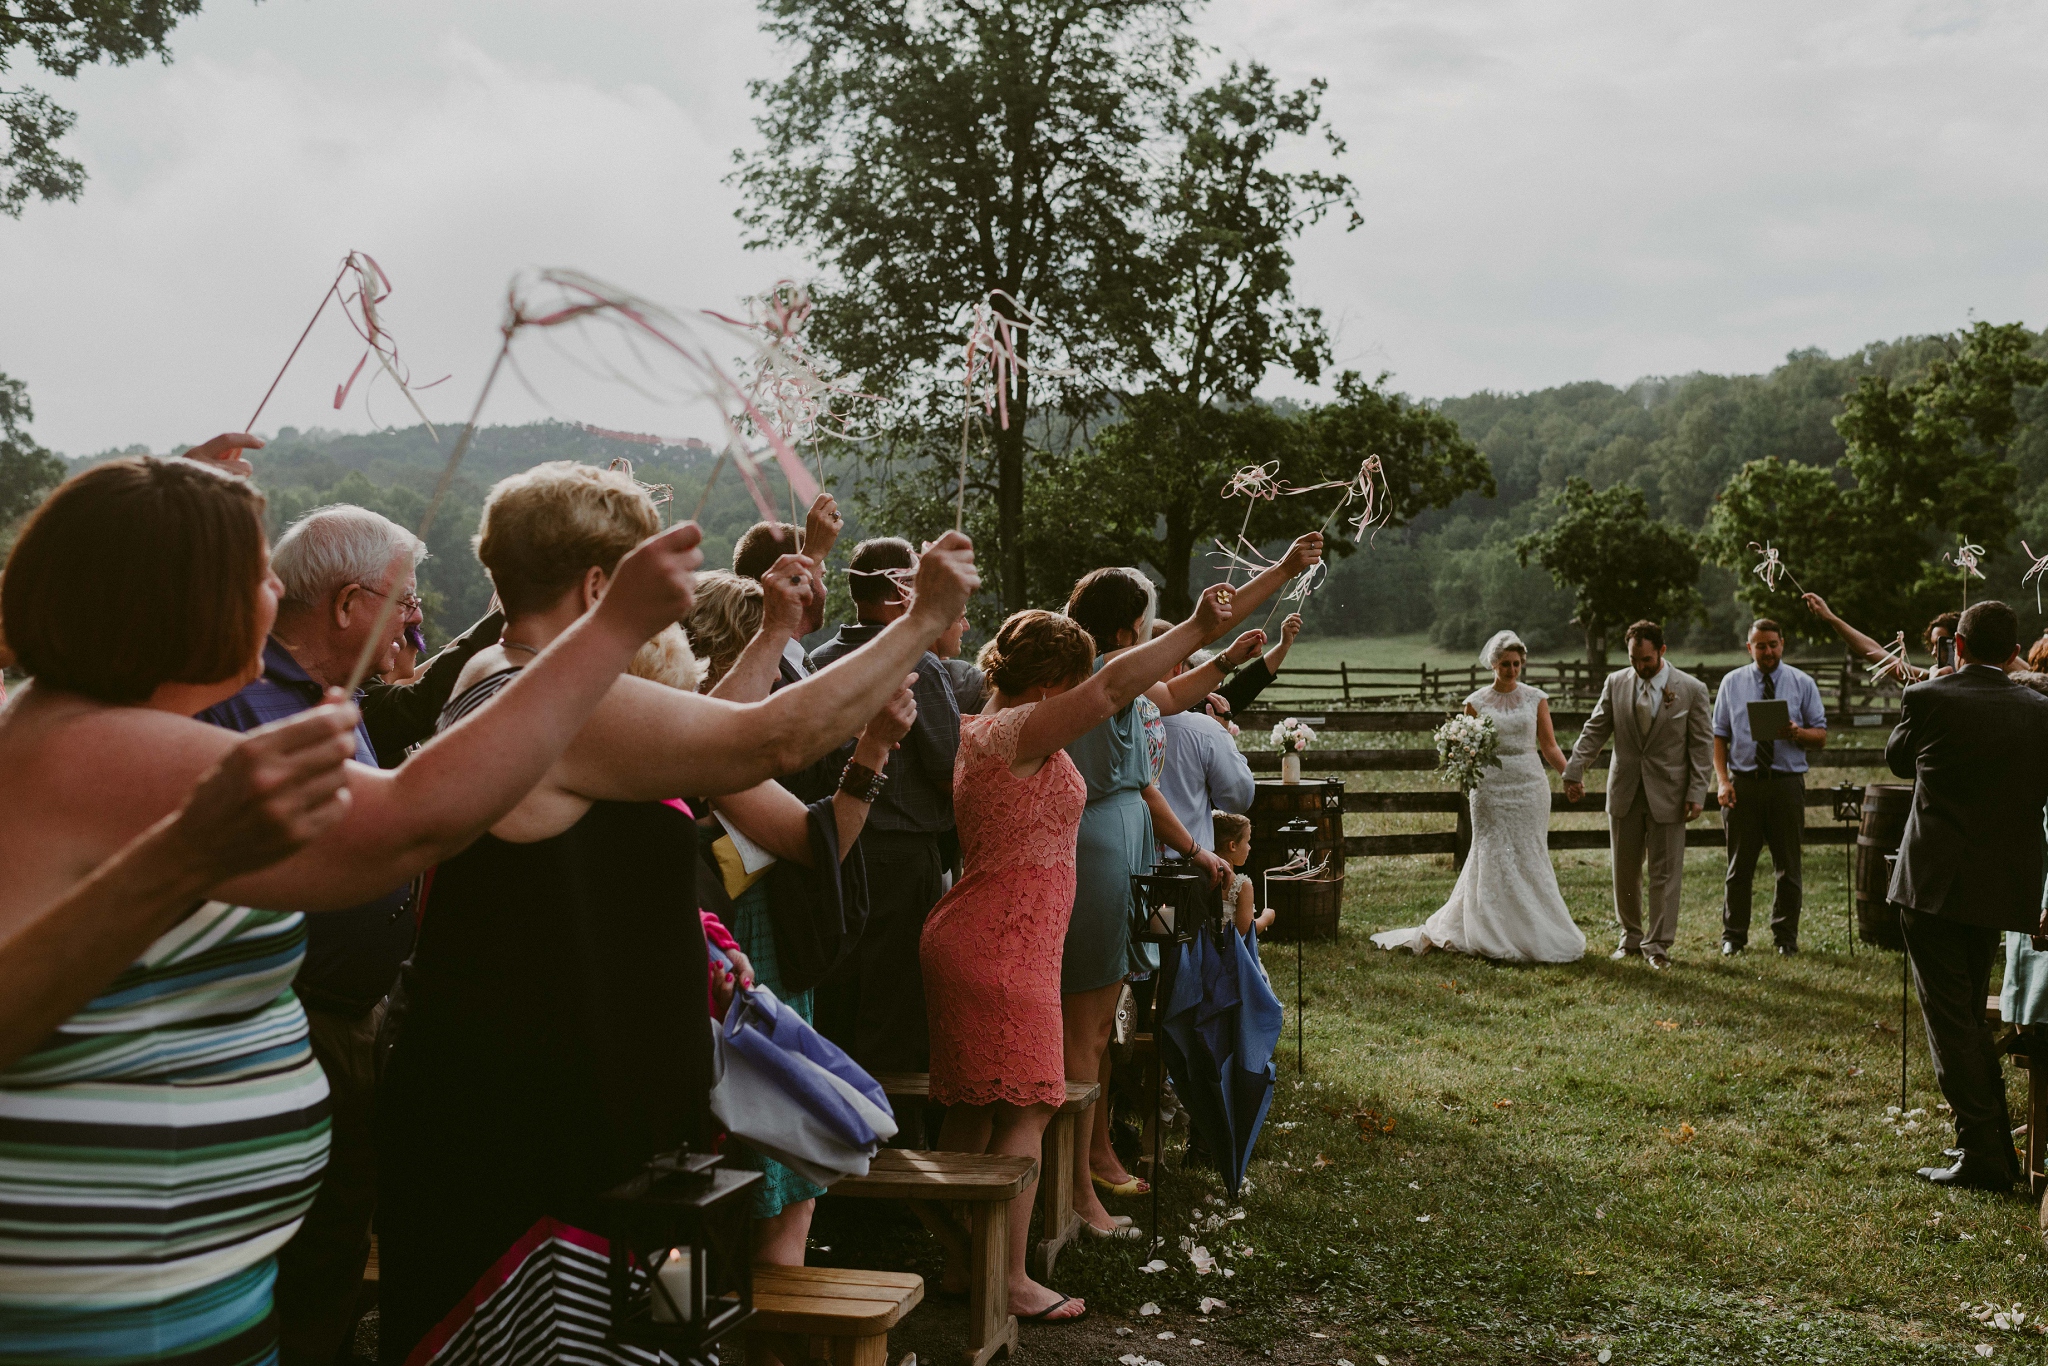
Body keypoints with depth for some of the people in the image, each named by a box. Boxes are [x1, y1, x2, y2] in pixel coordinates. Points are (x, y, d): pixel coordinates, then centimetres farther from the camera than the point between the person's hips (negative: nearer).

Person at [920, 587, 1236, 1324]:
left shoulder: (984, 731, 14)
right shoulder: (1014, 731, -17)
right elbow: (1115, 684, -24)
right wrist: (1194, 629, -19)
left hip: (975, 942, 11)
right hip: (1003, 949, -11)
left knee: (972, 1109, 14)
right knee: (1024, 1109, -4)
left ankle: (961, 1262, 22)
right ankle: (1010, 1279, 1)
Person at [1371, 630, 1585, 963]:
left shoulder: (1536, 698, 4)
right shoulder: (1476, 702, 3)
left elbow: (1549, 747, 4)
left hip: (1530, 785, 1)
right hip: (1490, 787, -1)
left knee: (1529, 858, 2)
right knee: (1493, 859, 0)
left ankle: (1532, 934, 12)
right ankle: (1495, 936, 9)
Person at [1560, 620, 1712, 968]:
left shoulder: (1692, 690, -5)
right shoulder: (1616, 683, 2)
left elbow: (1702, 745, -3)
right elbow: (1594, 731, 6)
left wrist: (1696, 794, -9)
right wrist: (1574, 772, -3)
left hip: (1668, 794, -3)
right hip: (1624, 792, 3)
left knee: (1665, 873, 2)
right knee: (1625, 872, 10)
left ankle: (1657, 945, 10)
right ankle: (1631, 937, 25)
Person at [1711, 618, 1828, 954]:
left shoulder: (1802, 683, 6)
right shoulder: (1732, 683, 7)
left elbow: (1821, 735, 4)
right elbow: (1719, 736, 5)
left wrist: (1798, 733, -18)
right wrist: (1723, 781, -6)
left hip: (1787, 783, 0)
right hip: (1743, 783, 0)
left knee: (1787, 866, 7)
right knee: (1739, 865, 4)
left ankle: (1785, 937, 18)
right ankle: (1733, 936, 14)